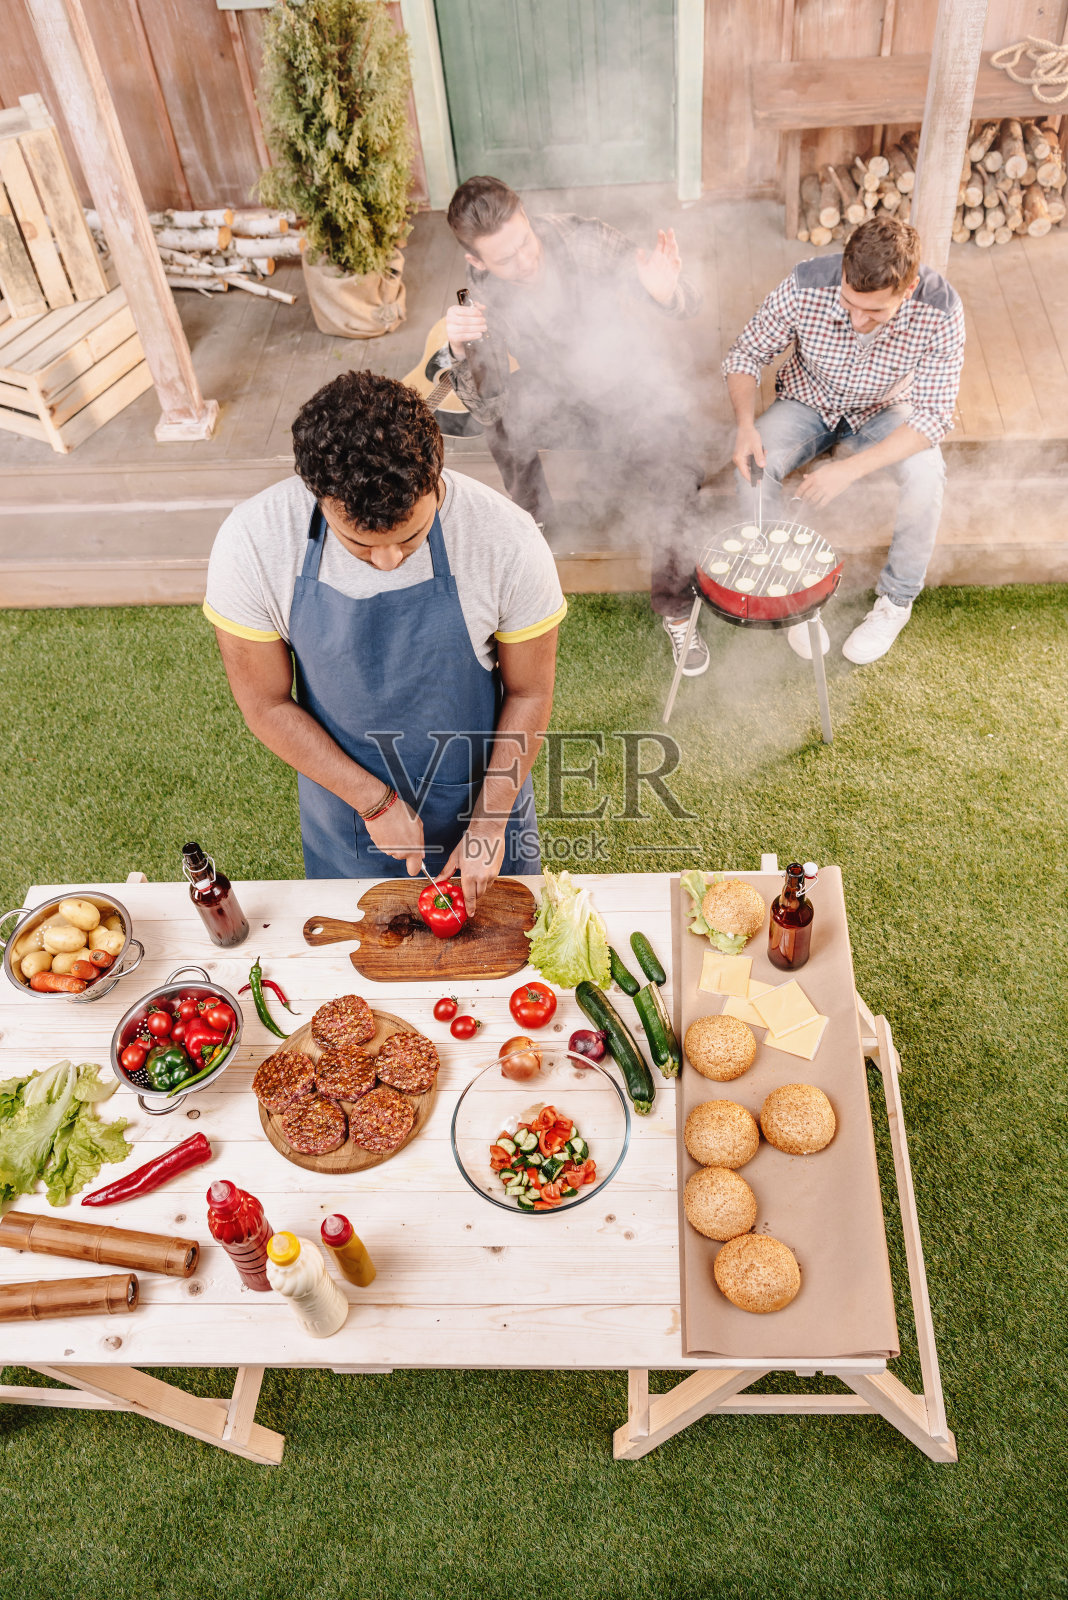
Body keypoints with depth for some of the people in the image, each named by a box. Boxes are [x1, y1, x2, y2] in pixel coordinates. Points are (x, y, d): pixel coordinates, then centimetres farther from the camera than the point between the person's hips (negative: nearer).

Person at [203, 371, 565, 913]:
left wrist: (489, 824, -11)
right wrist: (375, 802, -16)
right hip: (345, 808, 1)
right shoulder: (252, 543, -25)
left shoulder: (507, 539, -27)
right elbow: (266, 704, -13)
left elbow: (528, 694, -12)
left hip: (482, 797, 0)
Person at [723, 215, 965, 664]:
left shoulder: (939, 311, -28)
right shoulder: (805, 287, -28)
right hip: (807, 403, 1)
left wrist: (851, 468, -38)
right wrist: (745, 425, -34)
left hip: (883, 411, 0)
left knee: (926, 474, -31)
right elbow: (745, 354, -14)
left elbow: (934, 414, -25)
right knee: (753, 465, -29)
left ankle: (896, 600, -6)